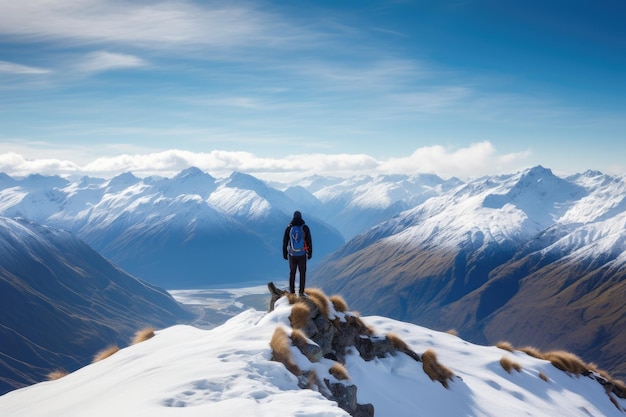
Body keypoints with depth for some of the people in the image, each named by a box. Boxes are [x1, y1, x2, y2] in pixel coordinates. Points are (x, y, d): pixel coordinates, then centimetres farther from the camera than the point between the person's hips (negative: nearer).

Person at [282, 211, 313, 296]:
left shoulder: (289, 228, -5)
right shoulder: (305, 228, -8)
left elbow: (285, 242, -1)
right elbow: (309, 242, -5)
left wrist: (284, 253, 10)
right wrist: (310, 253, 6)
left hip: (292, 254, 1)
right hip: (302, 255, -1)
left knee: (292, 273, 15)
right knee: (302, 273, 12)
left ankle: (292, 292, 15)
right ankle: (301, 292, 10)